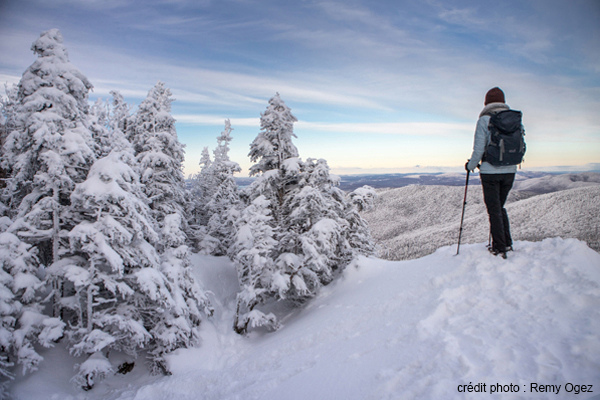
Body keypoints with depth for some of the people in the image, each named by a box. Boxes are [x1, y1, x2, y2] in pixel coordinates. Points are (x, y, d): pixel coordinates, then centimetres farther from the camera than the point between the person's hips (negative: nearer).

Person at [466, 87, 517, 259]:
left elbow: (479, 149, -12)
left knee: (494, 210, 4)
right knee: (500, 207, 21)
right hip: (510, 171, 5)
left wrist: (471, 165, 4)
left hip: (490, 172, -5)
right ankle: (507, 243, 23)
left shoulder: (484, 120, -9)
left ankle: (500, 248, 9)